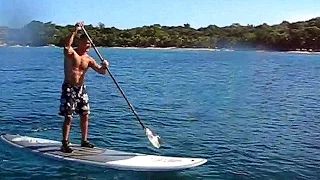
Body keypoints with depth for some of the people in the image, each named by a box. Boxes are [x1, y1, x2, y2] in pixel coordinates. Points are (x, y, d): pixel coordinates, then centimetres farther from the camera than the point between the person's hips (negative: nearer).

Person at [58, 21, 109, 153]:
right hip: (69, 88, -6)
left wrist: (104, 66, -18)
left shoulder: (88, 59, 8)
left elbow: (100, 71, 5)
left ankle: (84, 141, 23)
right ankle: (65, 144, -1)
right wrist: (75, 31, -35)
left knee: (85, 116, 9)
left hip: (81, 88, 6)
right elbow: (67, 46, -32)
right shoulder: (71, 52, -8)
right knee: (68, 117, -8)